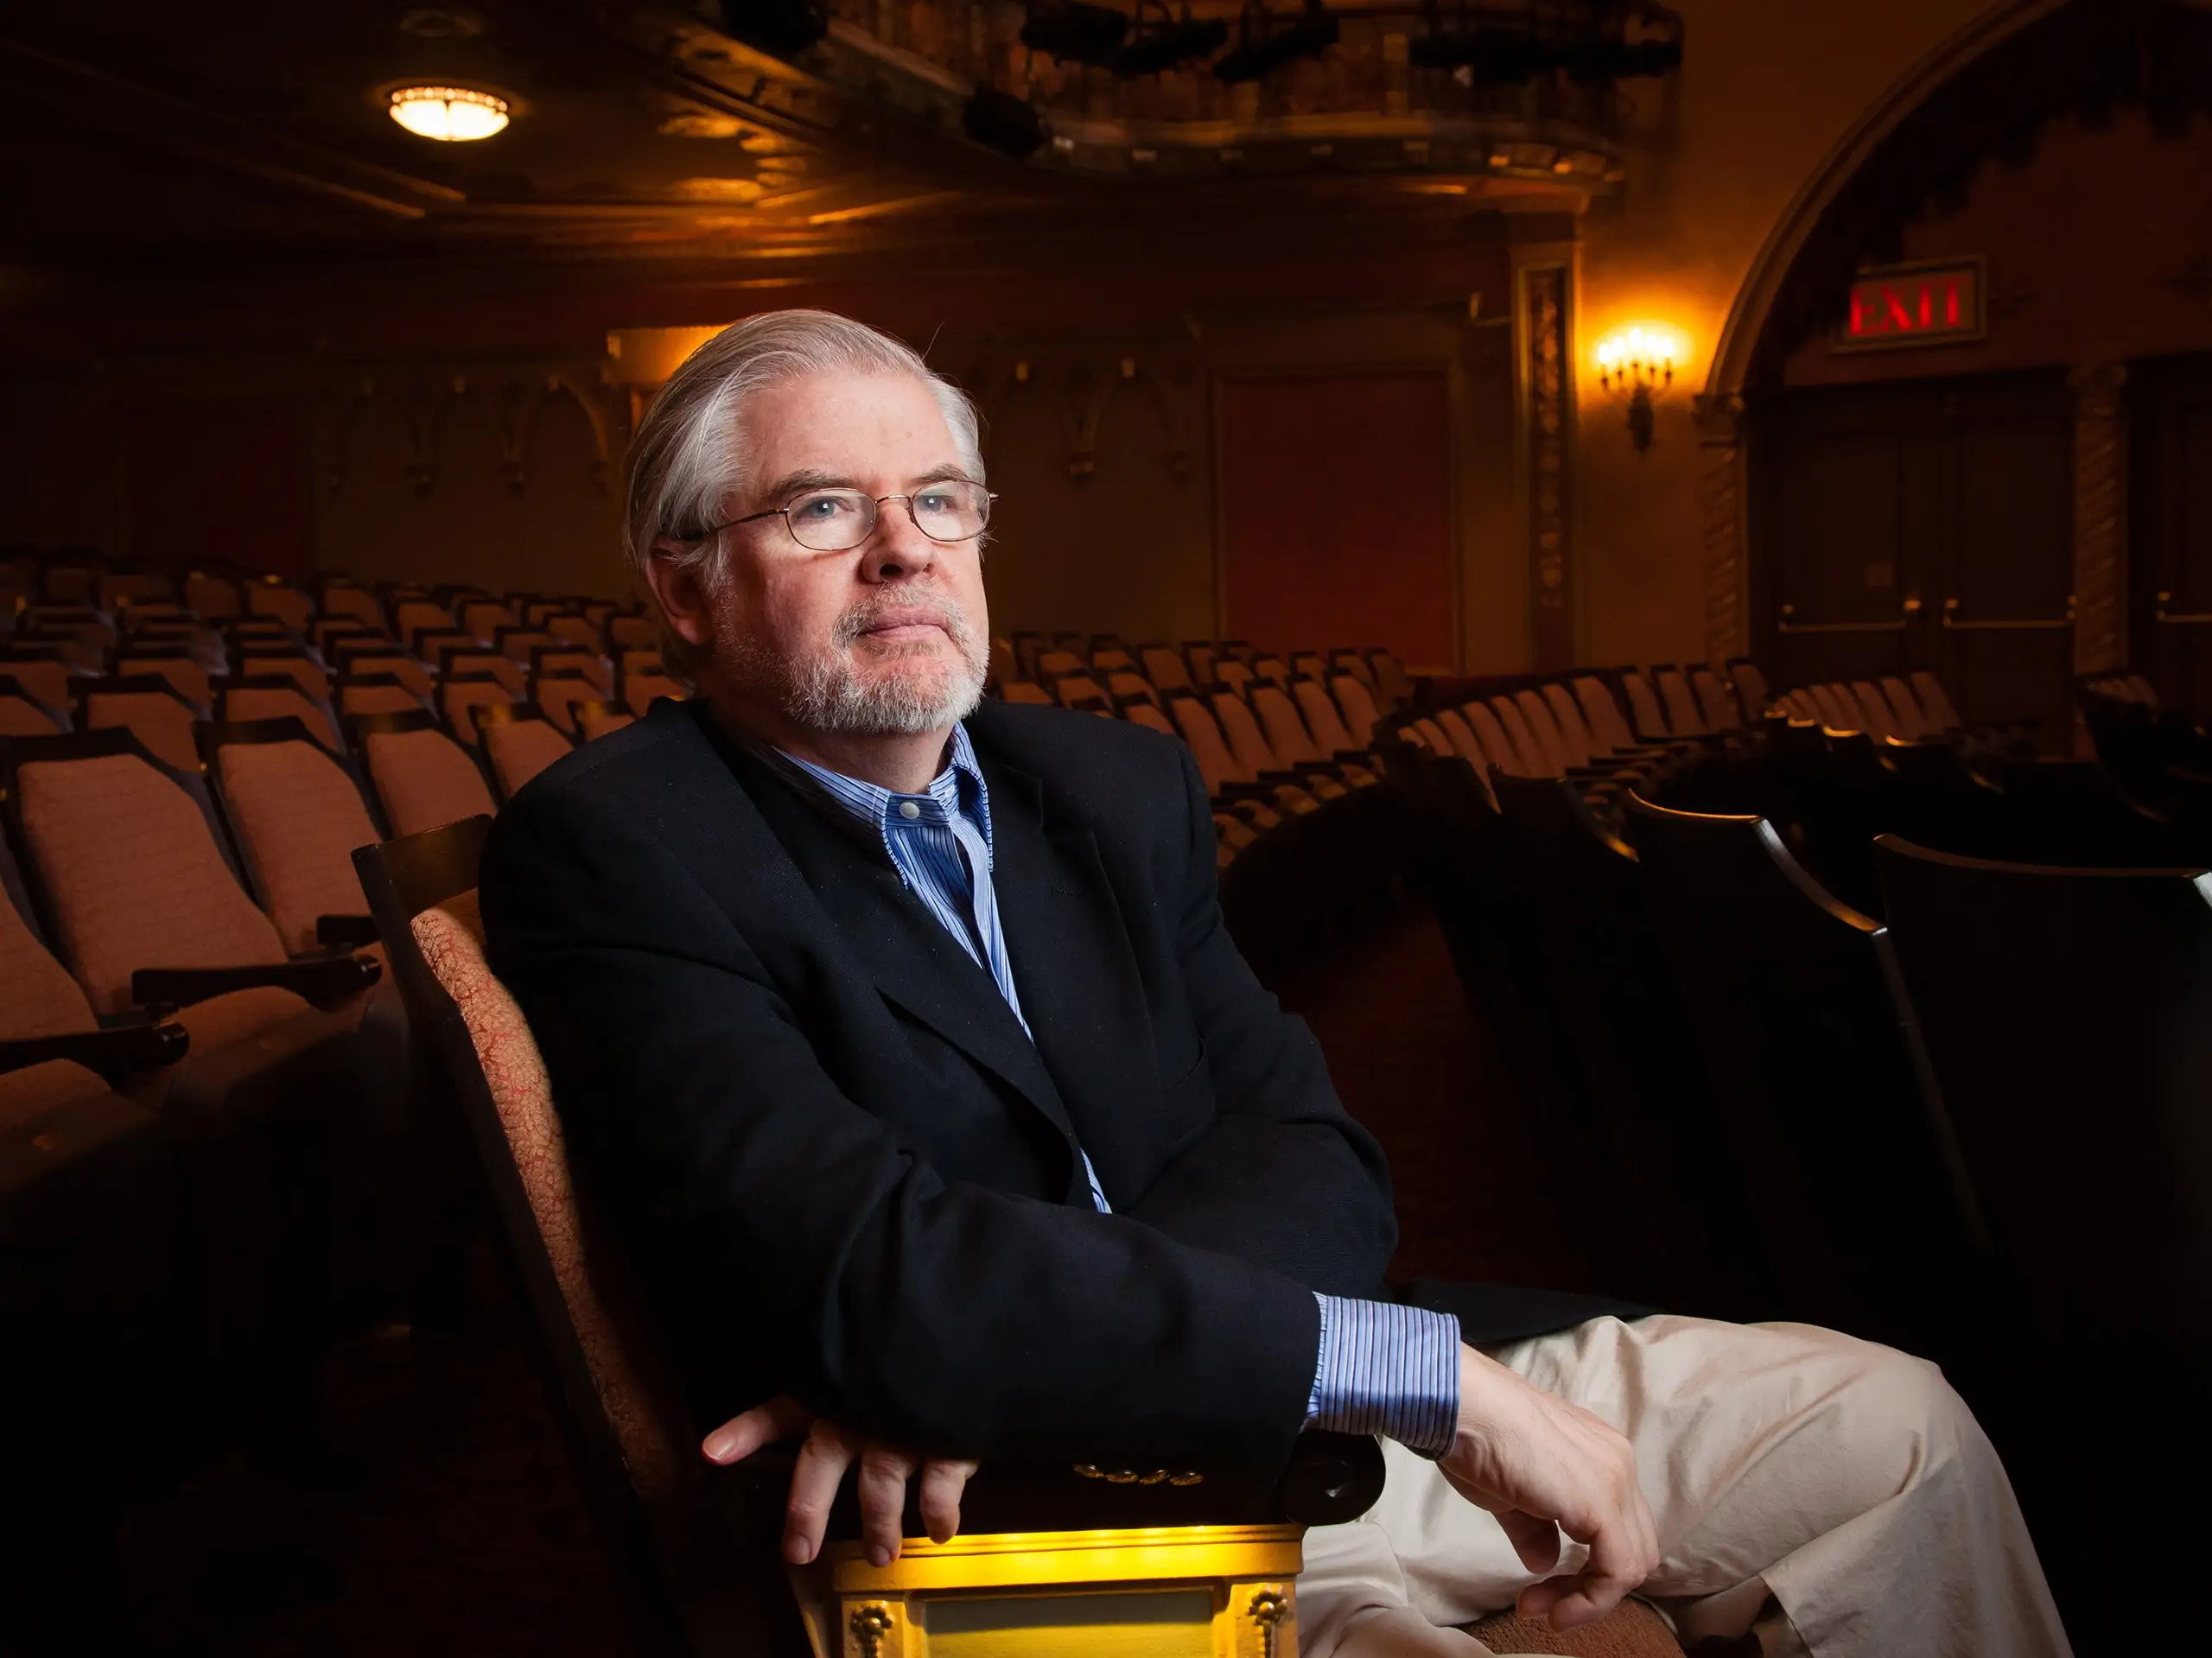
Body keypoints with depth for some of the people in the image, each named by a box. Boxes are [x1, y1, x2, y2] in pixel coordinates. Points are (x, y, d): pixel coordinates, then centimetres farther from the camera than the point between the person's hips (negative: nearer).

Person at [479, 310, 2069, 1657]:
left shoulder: (1118, 785, 8)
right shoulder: (613, 853, -12)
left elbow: (1314, 1162, -2)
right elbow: (867, 1271, -26)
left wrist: (977, 1342, -22)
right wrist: (1439, 1378, -26)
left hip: (1287, 1413, 7)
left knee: (1892, 1428, 7)